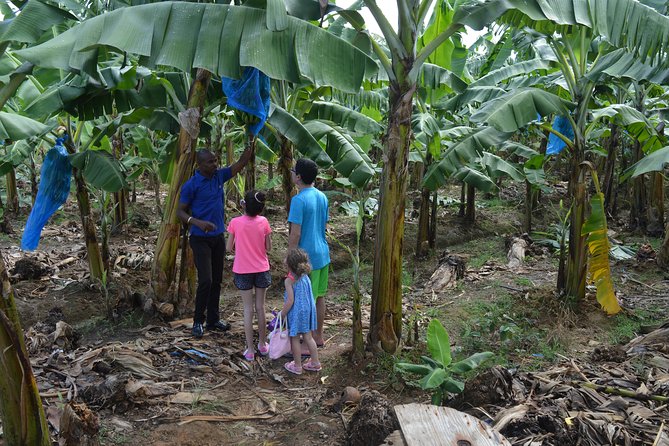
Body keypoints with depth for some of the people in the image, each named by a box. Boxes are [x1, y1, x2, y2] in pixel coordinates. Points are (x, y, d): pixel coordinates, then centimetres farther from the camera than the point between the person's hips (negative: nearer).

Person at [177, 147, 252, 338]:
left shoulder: (219, 176, 4)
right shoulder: (191, 185, -12)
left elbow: (240, 164, 6)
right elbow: (180, 211, -9)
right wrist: (197, 222, -27)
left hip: (218, 237, 6)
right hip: (201, 239, -6)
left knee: (217, 281, 11)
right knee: (206, 281, -11)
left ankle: (213, 319, 22)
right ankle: (198, 321, 5)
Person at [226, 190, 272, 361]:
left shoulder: (235, 222, -13)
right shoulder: (264, 222, -9)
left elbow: (229, 247, -5)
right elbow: (268, 248, -3)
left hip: (243, 271, -1)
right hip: (261, 270, 1)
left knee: (248, 310, 7)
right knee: (260, 307, 15)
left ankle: (250, 350, 10)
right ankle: (263, 344, 27)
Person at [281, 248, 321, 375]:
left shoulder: (289, 280, -20)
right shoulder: (306, 277, 1)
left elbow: (290, 301, -21)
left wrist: (282, 314, -10)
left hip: (296, 312, -6)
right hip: (308, 310, 7)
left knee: (295, 339, 9)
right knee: (308, 337, 17)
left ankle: (297, 366, 19)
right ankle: (315, 362, 25)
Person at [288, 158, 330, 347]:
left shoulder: (299, 200, -19)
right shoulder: (322, 197, 6)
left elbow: (295, 234, -20)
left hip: (308, 257, -8)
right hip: (323, 254, 8)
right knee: (319, 296, 17)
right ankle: (318, 337, 30)